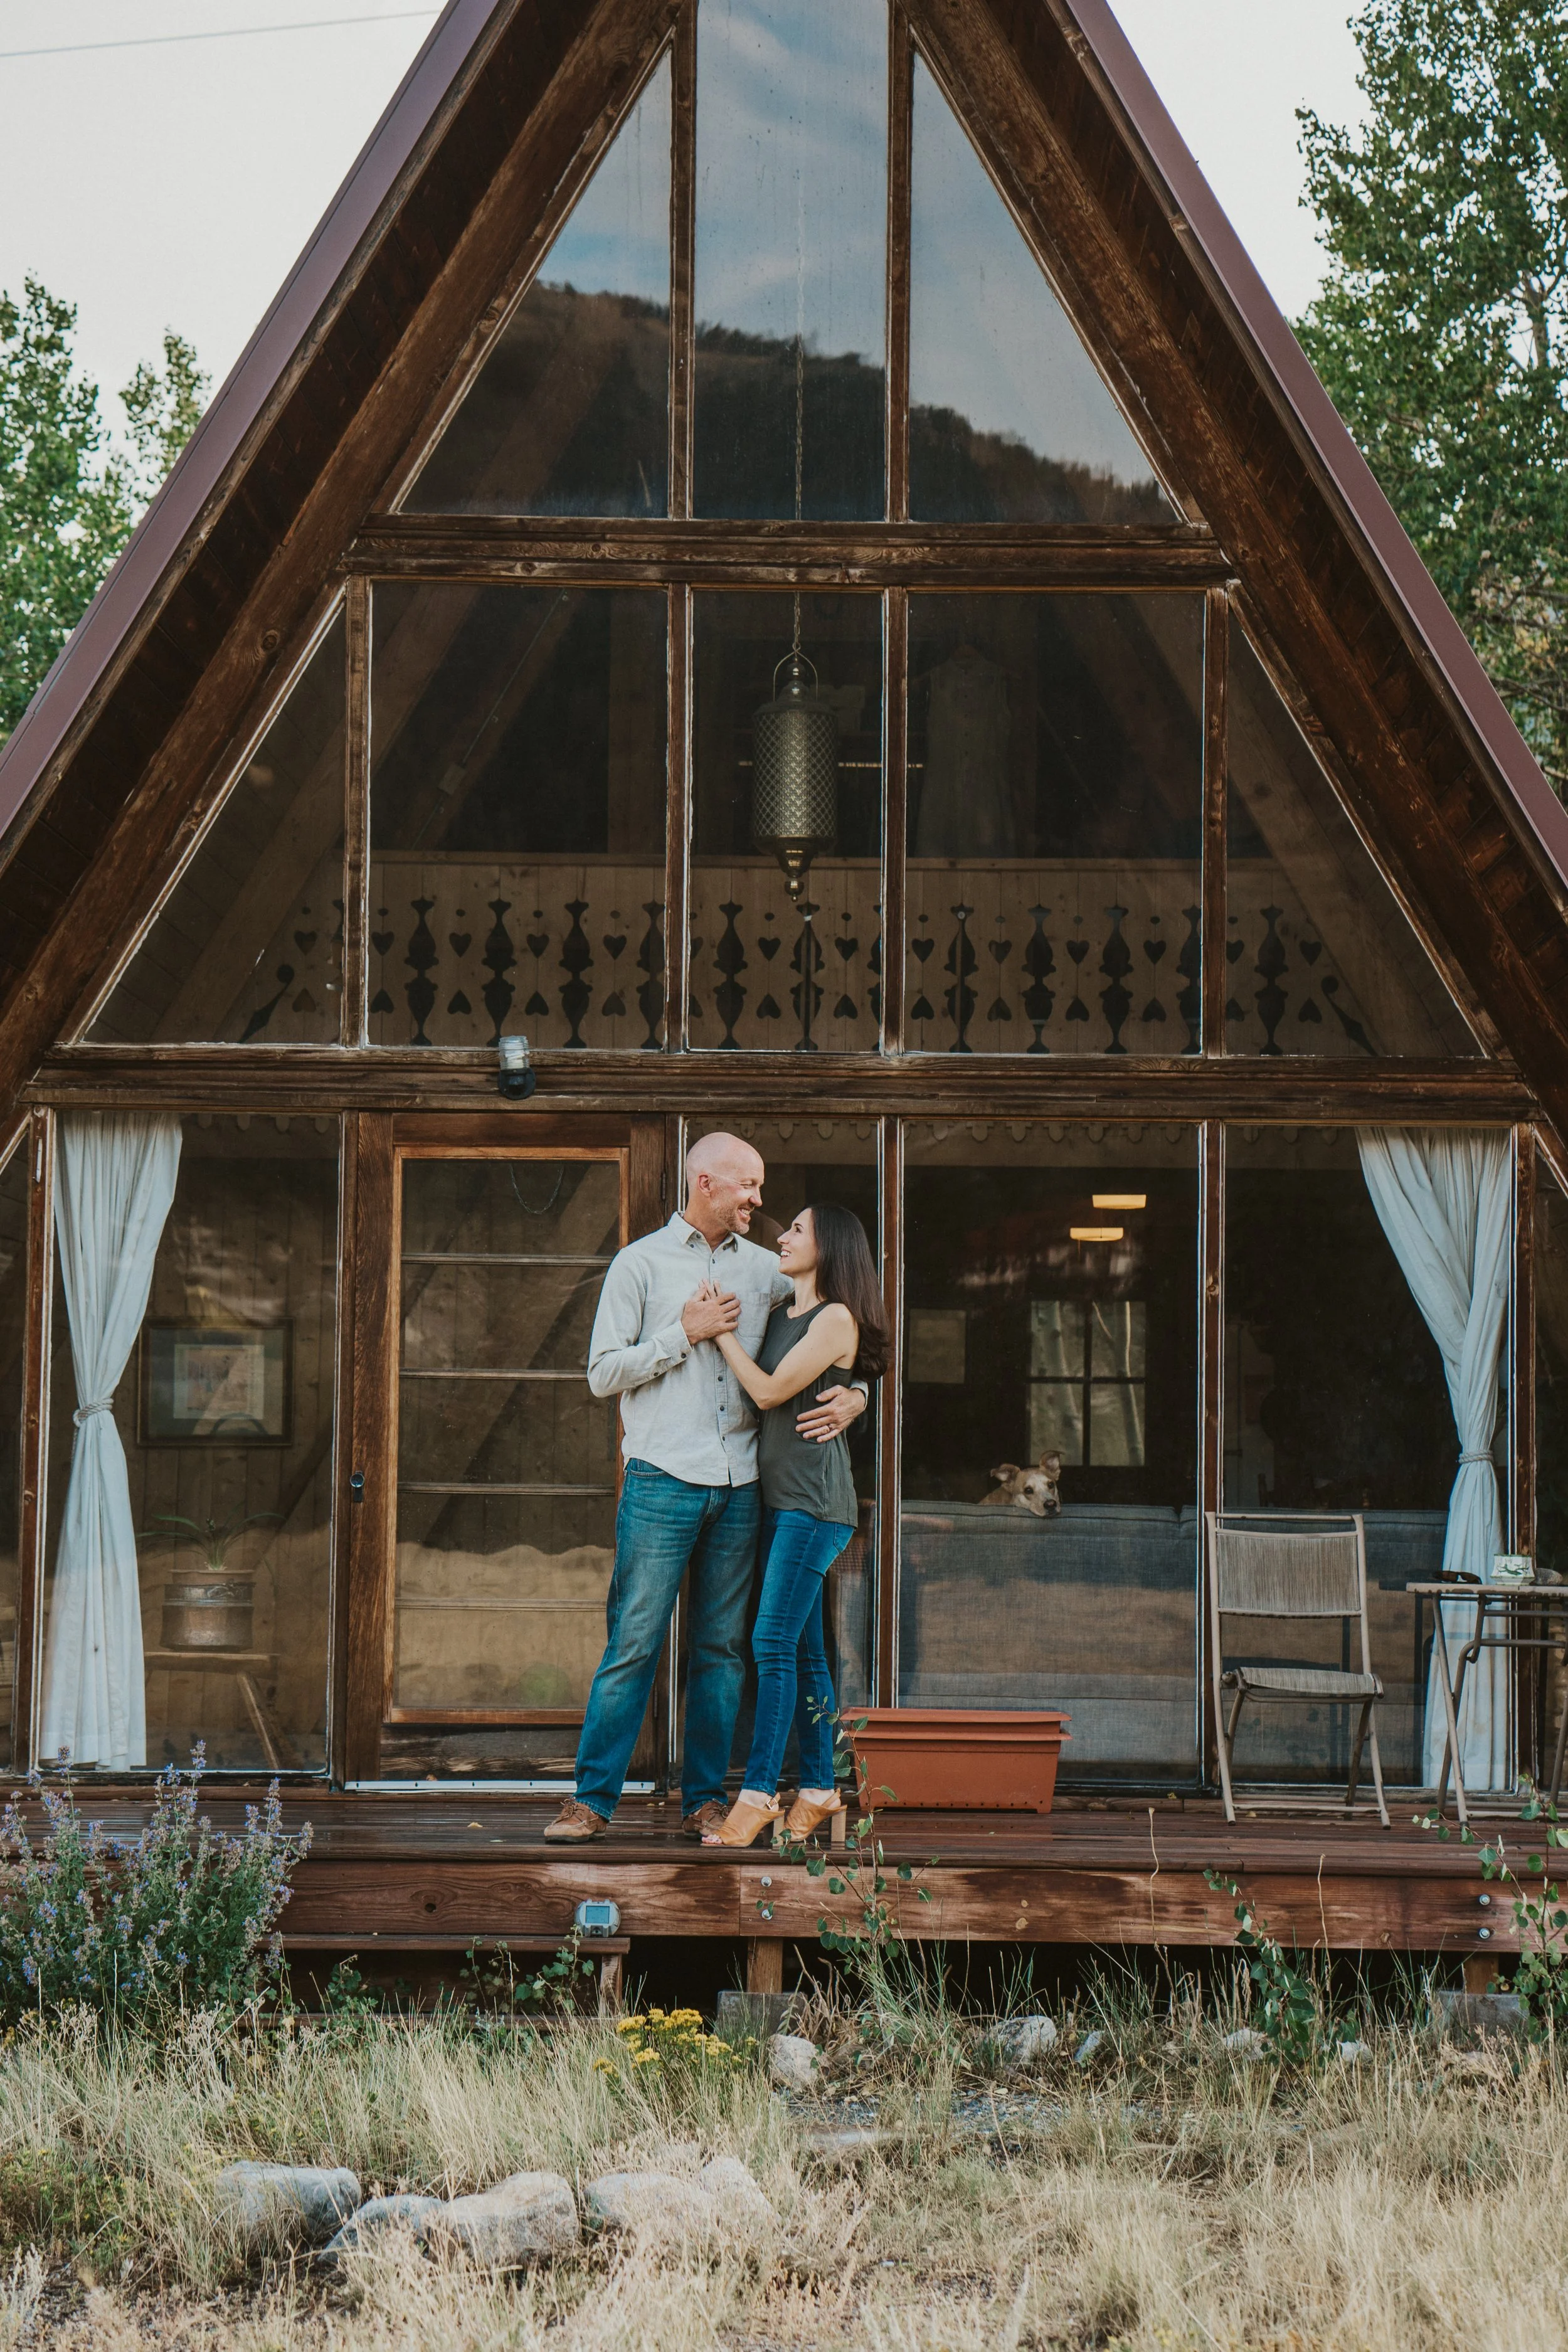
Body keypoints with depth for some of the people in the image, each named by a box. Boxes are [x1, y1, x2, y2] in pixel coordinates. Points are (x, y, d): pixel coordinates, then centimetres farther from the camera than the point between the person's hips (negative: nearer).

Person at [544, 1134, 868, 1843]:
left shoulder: (766, 1271, 13)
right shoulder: (642, 1263, 3)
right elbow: (603, 1373, -1)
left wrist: (853, 1395, -2)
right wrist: (686, 1334, -8)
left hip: (739, 1489, 4)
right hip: (662, 1482, -4)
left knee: (721, 1648, 5)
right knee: (634, 1643, -6)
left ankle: (705, 1799, 12)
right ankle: (592, 1797, -1)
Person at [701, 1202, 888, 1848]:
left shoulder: (837, 1319, -9)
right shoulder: (780, 1315, 16)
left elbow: (770, 1390, -12)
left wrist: (721, 1329, -6)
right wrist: (718, 1324, 8)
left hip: (815, 1498, -8)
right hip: (778, 1494, 8)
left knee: (774, 1642, -13)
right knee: (802, 1648, 9)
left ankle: (759, 1794, -14)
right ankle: (818, 1787, 13)